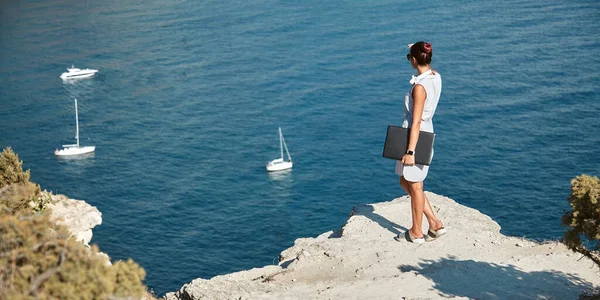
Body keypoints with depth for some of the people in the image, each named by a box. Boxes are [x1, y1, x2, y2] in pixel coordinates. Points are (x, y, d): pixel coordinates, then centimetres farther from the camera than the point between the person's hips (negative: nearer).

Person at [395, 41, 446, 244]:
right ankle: (435, 223, 22)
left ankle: (416, 233, 21)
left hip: (416, 138, -9)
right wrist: (416, 50, 16)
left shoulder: (419, 87, -24)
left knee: (415, 186, 6)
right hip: (426, 135, 9)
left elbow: (416, 122, -24)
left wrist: (410, 151, -22)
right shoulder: (435, 77, 1)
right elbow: (426, 67, 28)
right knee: (405, 182, 20)